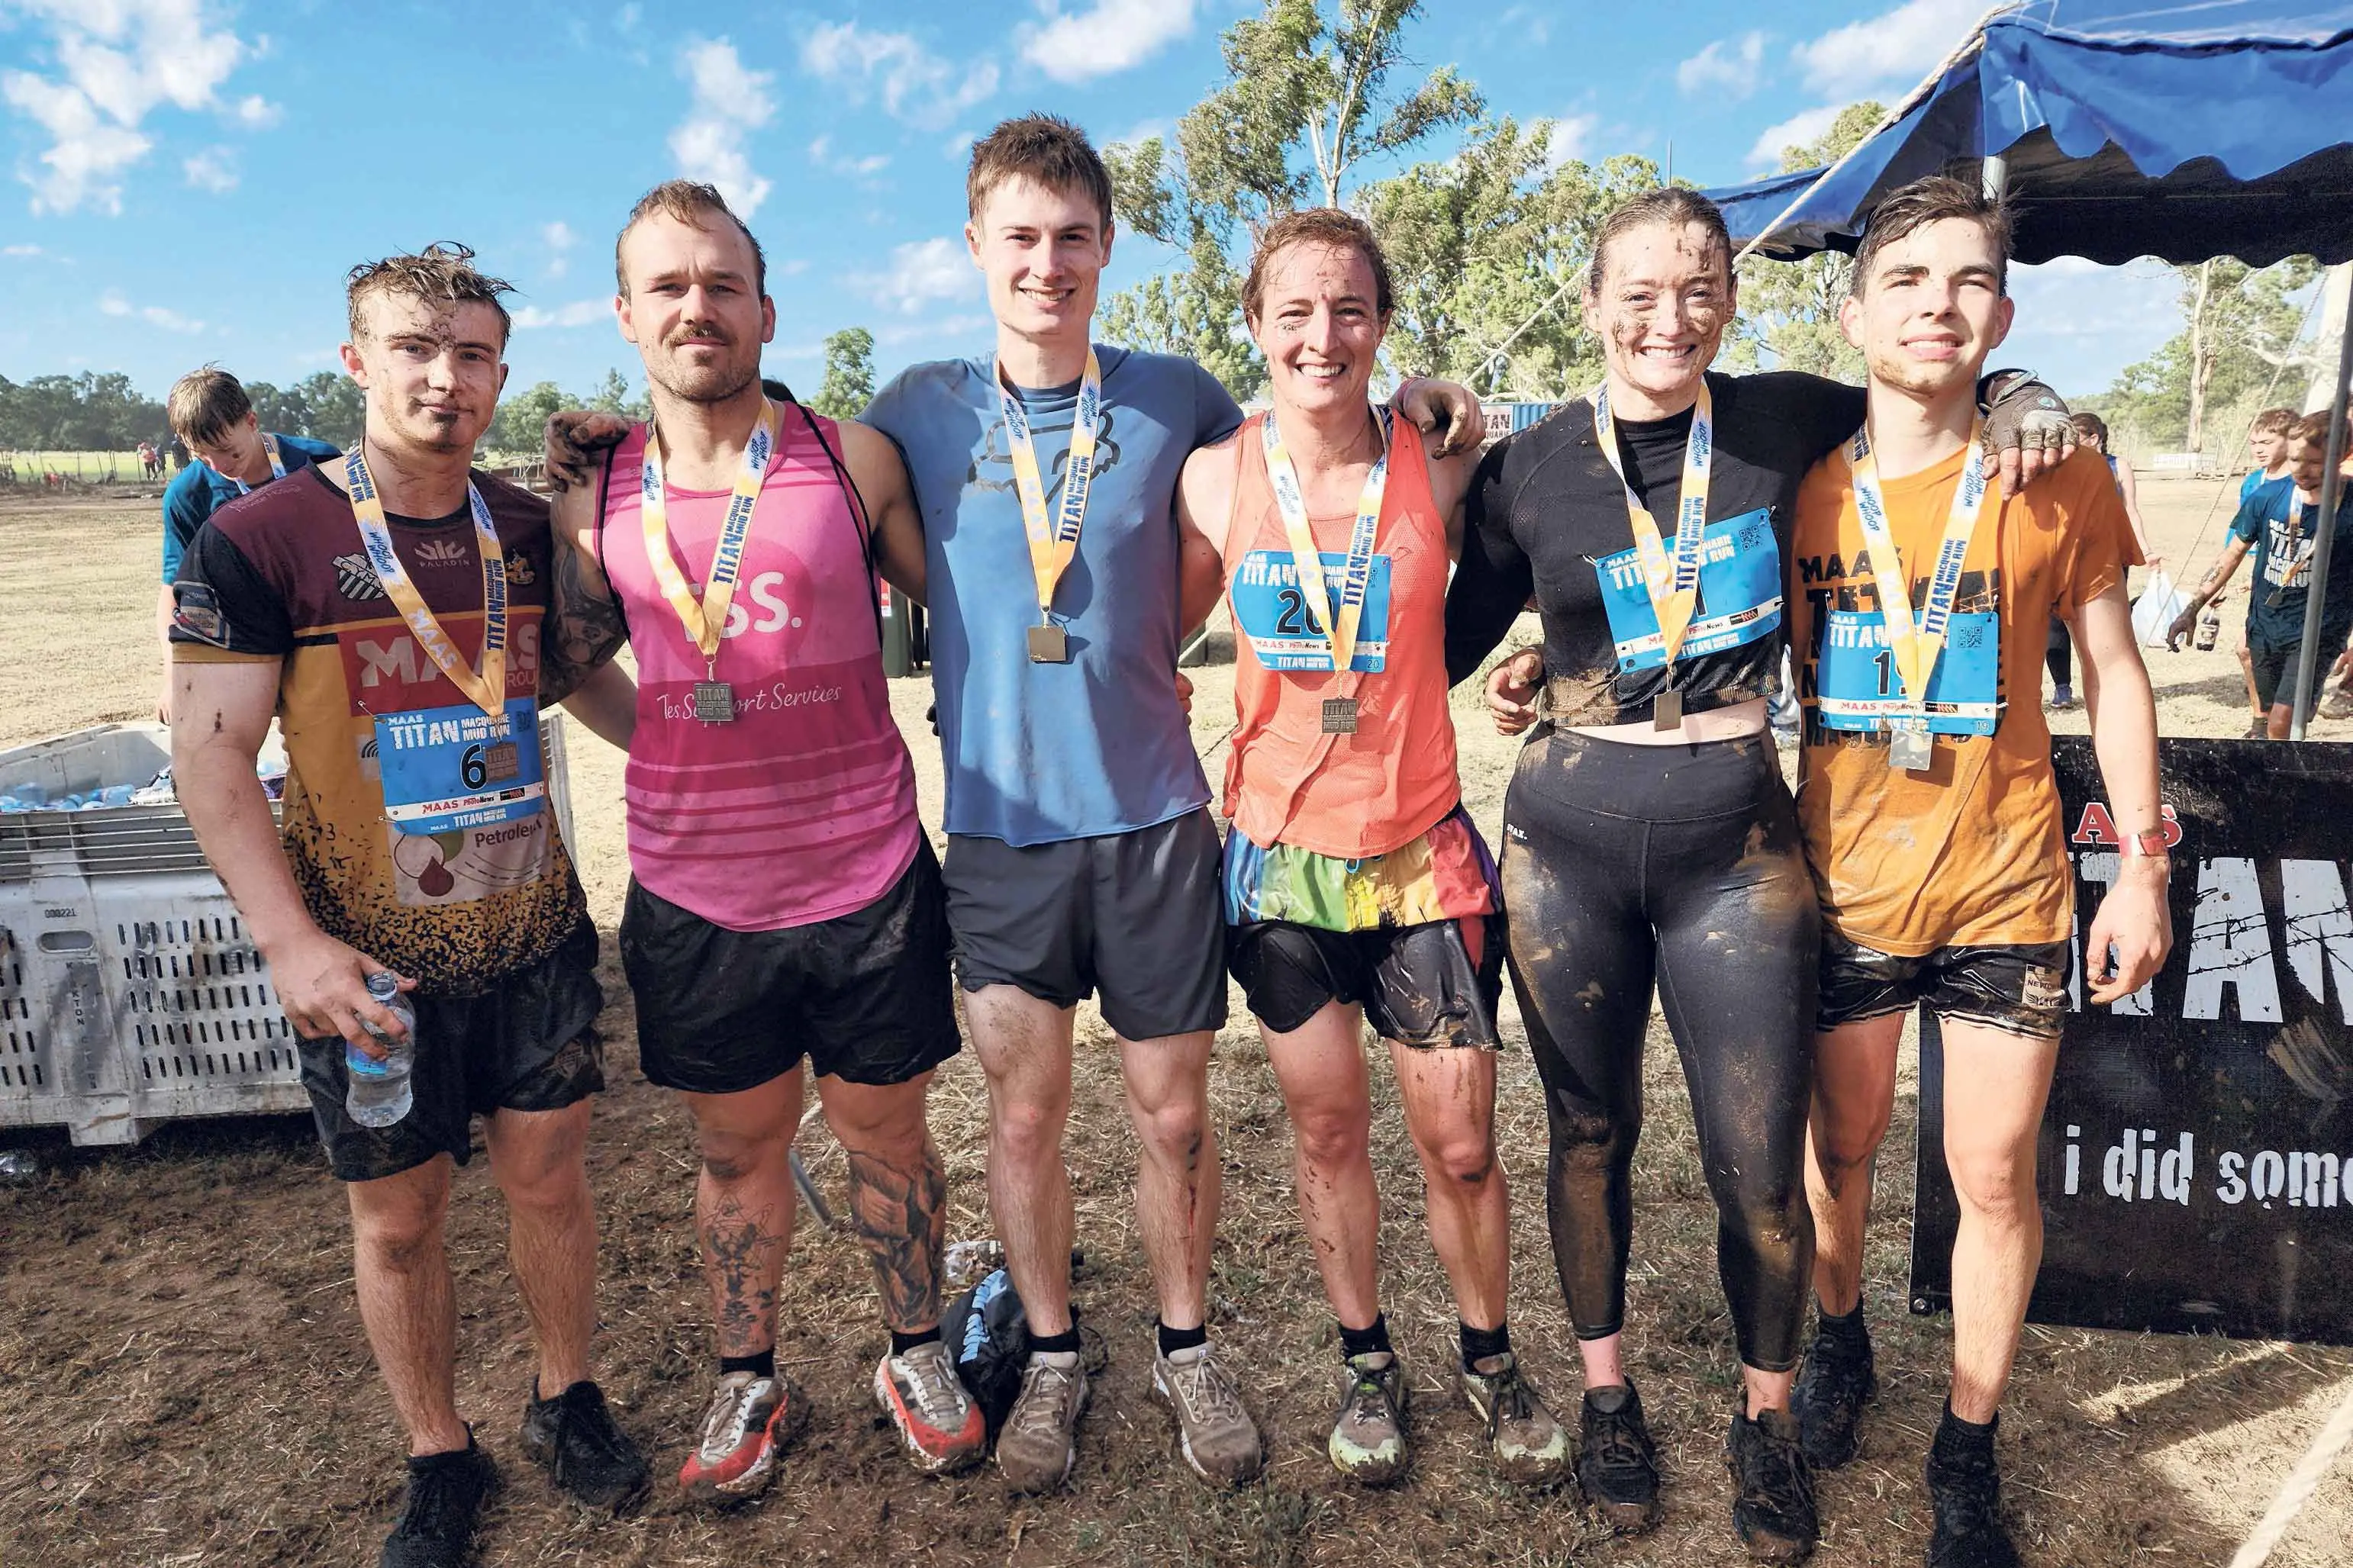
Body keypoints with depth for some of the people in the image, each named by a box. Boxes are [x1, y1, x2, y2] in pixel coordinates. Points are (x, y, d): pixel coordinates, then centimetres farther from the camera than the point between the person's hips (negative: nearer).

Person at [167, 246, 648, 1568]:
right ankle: (441, 1459, 33)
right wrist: (291, 941, -18)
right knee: (400, 1216, 11)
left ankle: (567, 1403, 36)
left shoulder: (531, 529, 3)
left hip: (536, 929, 3)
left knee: (549, 1172, 13)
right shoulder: (262, 540, -9)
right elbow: (211, 758, -11)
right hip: (369, 957, -3)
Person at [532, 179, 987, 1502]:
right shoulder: (595, 500, 1)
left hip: (869, 885, -1)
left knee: (888, 1137, 15)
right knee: (738, 1150, 18)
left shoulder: (852, 459, -4)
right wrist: (677, 745, -1)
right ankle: (751, 1379, 40)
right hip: (694, 903, 2)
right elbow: (574, 669, 13)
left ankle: (916, 1354, 38)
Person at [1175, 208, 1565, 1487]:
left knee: (1461, 1145, 6)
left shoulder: (1440, 471, -7)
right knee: (1327, 1130, 13)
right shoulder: (1215, 481, -5)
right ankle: (1365, 1359, 37)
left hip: (1421, 853, 0)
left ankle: (1489, 1357, 35)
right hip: (1281, 854, 1)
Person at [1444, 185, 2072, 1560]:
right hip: (1569, 839, 0)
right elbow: (1452, 638, 12)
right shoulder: (1528, 469, 0)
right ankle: (1607, 1391, 39)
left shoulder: (1787, 424, 1)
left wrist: (2020, 392, 2)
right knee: (1592, 1137, 14)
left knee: (1763, 1170, 4)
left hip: (1738, 842, 0)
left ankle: (1768, 1418, 34)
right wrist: (1527, 670, -4)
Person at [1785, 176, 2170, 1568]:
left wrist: (2143, 867, 0)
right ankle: (1842, 1342, 43)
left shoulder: (2059, 476, -3)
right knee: (1843, 1146, 15)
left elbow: (2113, 675, 3)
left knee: (1996, 1174, 6)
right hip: (1844, 877, 1)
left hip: (2006, 881, 0)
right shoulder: (1801, 487, -2)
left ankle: (1971, 1445, 28)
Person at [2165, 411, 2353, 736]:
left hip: (2317, 634, -4)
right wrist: (2191, 610, 5)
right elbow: (2232, 554, 8)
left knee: (2281, 726, -14)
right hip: (2264, 625, 4)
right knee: (2271, 719, 14)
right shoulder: (2267, 496, -3)